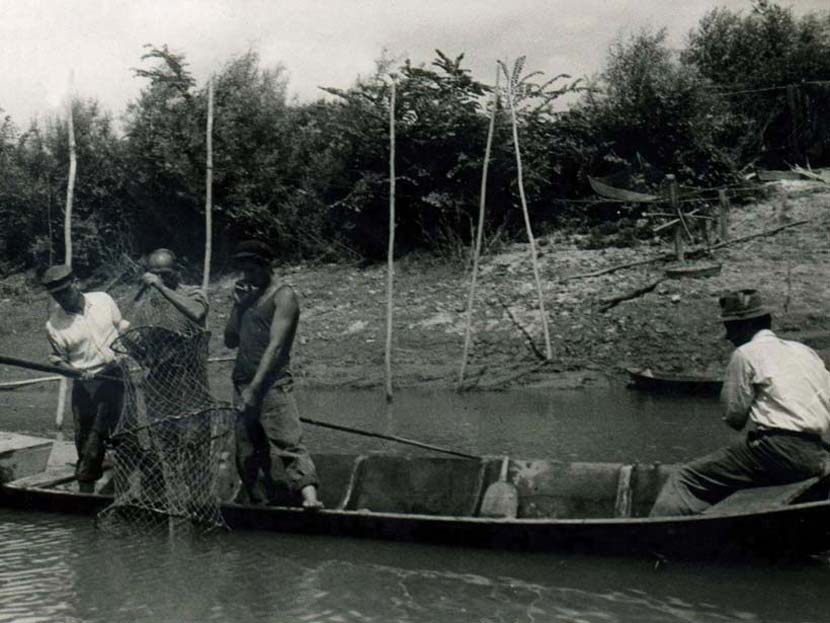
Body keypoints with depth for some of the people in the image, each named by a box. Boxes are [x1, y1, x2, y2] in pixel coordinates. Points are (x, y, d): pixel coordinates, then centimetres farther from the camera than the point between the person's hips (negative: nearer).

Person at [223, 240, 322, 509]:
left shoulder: (283, 296, -2)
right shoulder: (248, 298, 20)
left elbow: (276, 345, -12)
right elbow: (230, 341, 18)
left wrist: (255, 387, -18)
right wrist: (238, 305, 6)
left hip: (272, 383, -7)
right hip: (242, 383, 7)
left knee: (289, 443, -18)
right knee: (247, 452, 5)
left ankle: (310, 497, -28)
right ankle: (257, 504, 11)